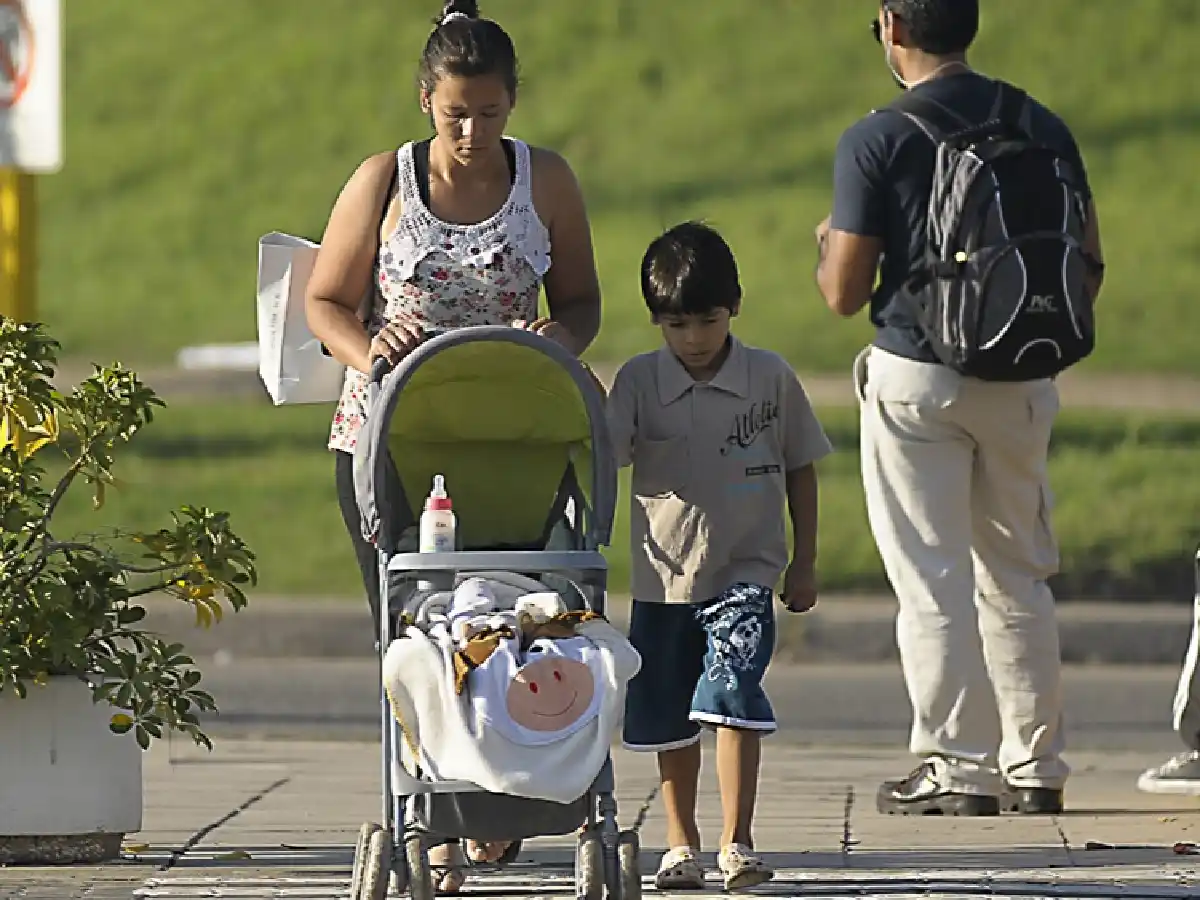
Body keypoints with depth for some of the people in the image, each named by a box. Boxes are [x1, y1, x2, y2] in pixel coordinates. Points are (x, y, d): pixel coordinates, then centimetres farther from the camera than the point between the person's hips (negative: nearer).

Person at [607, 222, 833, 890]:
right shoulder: (640, 382, -1)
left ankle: (738, 843, -15)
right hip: (665, 576, 2)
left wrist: (804, 564, 8)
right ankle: (681, 842, 24)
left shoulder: (772, 378, -1)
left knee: (733, 697, -17)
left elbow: (800, 469, 7)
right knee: (670, 717, 10)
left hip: (745, 572, -2)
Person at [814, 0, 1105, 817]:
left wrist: (829, 244, 12)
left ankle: (957, 769, -4)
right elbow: (1088, 269, 6)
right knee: (1018, 579, 15)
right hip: (1022, 382, 4)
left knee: (933, 584, 0)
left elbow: (845, 293, -10)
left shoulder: (876, 141, -10)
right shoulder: (1044, 129, 3)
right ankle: (1034, 768, 17)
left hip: (916, 377, -4)